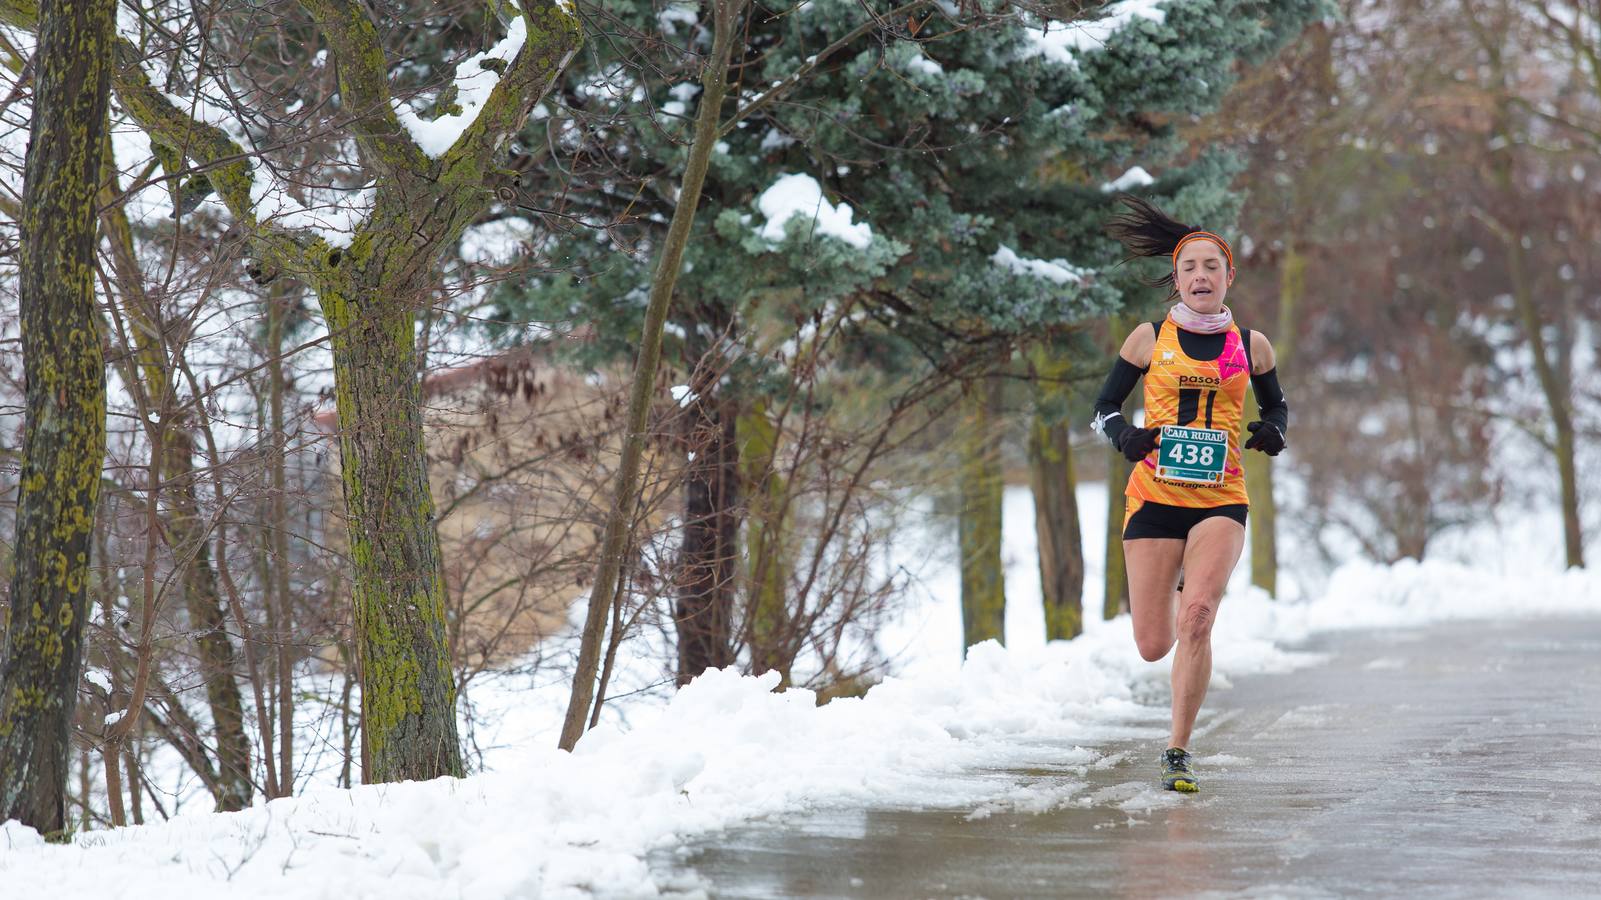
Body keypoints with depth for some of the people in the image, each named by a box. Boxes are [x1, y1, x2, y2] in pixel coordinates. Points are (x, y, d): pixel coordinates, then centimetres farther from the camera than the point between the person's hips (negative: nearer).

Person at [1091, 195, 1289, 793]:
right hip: (1154, 496, 0)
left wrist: (1273, 431, -1)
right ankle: (1168, 597, 41)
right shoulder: (1149, 338, 3)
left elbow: (1276, 406, 22)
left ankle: (1178, 753, -13)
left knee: (1196, 619, -24)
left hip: (1220, 499, 0)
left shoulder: (1250, 345, 7)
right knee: (1153, 647, 1)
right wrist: (1124, 436, -12)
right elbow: (1104, 408, 10)